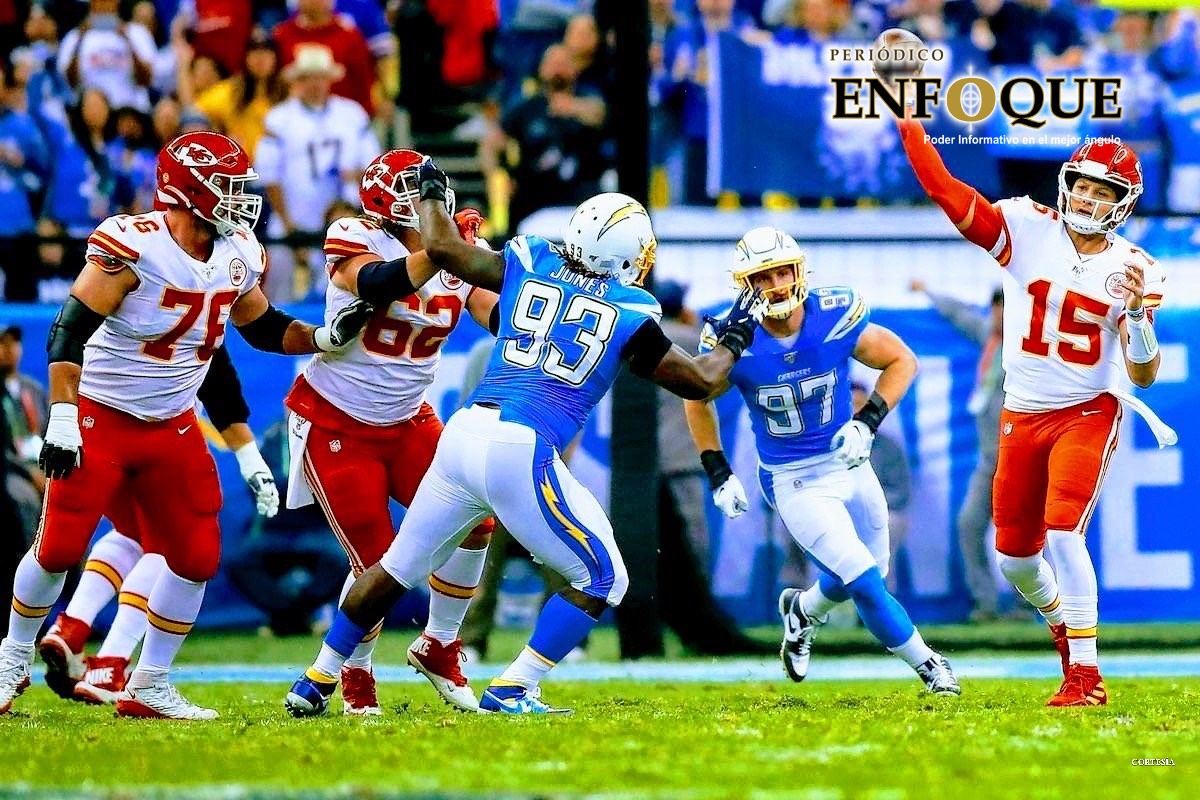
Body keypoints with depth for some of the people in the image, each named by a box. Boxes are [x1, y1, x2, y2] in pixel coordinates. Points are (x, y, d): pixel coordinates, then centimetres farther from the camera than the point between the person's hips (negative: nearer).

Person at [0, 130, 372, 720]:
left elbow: (266, 329, 17)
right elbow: (69, 332, -21)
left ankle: (149, 686, 14)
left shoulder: (237, 257, 1)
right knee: (59, 549, -2)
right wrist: (62, 421, -24)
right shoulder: (133, 246, -21)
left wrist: (329, 336, -1)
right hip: (100, 421, -6)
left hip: (173, 429, 6)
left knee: (197, 558, 1)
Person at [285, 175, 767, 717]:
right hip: (523, 453, -5)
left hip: (464, 431, 5)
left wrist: (431, 194, 36)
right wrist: (733, 340, 31)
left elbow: (441, 247, 18)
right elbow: (699, 381, 11)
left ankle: (318, 680, 29)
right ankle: (511, 691, 0)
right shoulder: (629, 313, 3)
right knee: (601, 580, 9)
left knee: (399, 567, 22)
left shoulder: (529, 264, 11)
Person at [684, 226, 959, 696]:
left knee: (863, 576, 18)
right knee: (865, 581, -11)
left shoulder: (834, 317, -17)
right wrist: (719, 476, -2)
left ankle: (802, 613, 49)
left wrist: (867, 422, -17)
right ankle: (926, 665, 11)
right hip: (794, 483, -3)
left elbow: (902, 361, -4)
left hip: (849, 465, 3)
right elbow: (698, 399, 1)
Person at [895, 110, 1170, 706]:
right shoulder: (1027, 229, -5)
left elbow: (1144, 375, -10)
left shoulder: (1132, 270, -7)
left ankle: (1085, 676, -17)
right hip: (1022, 416, 3)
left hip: (1087, 414, -3)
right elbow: (945, 190, -12)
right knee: (1014, 554, 9)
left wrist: (1137, 312, -28)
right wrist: (906, 119, -20)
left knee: (1063, 530, -22)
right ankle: (1065, 628, 40)